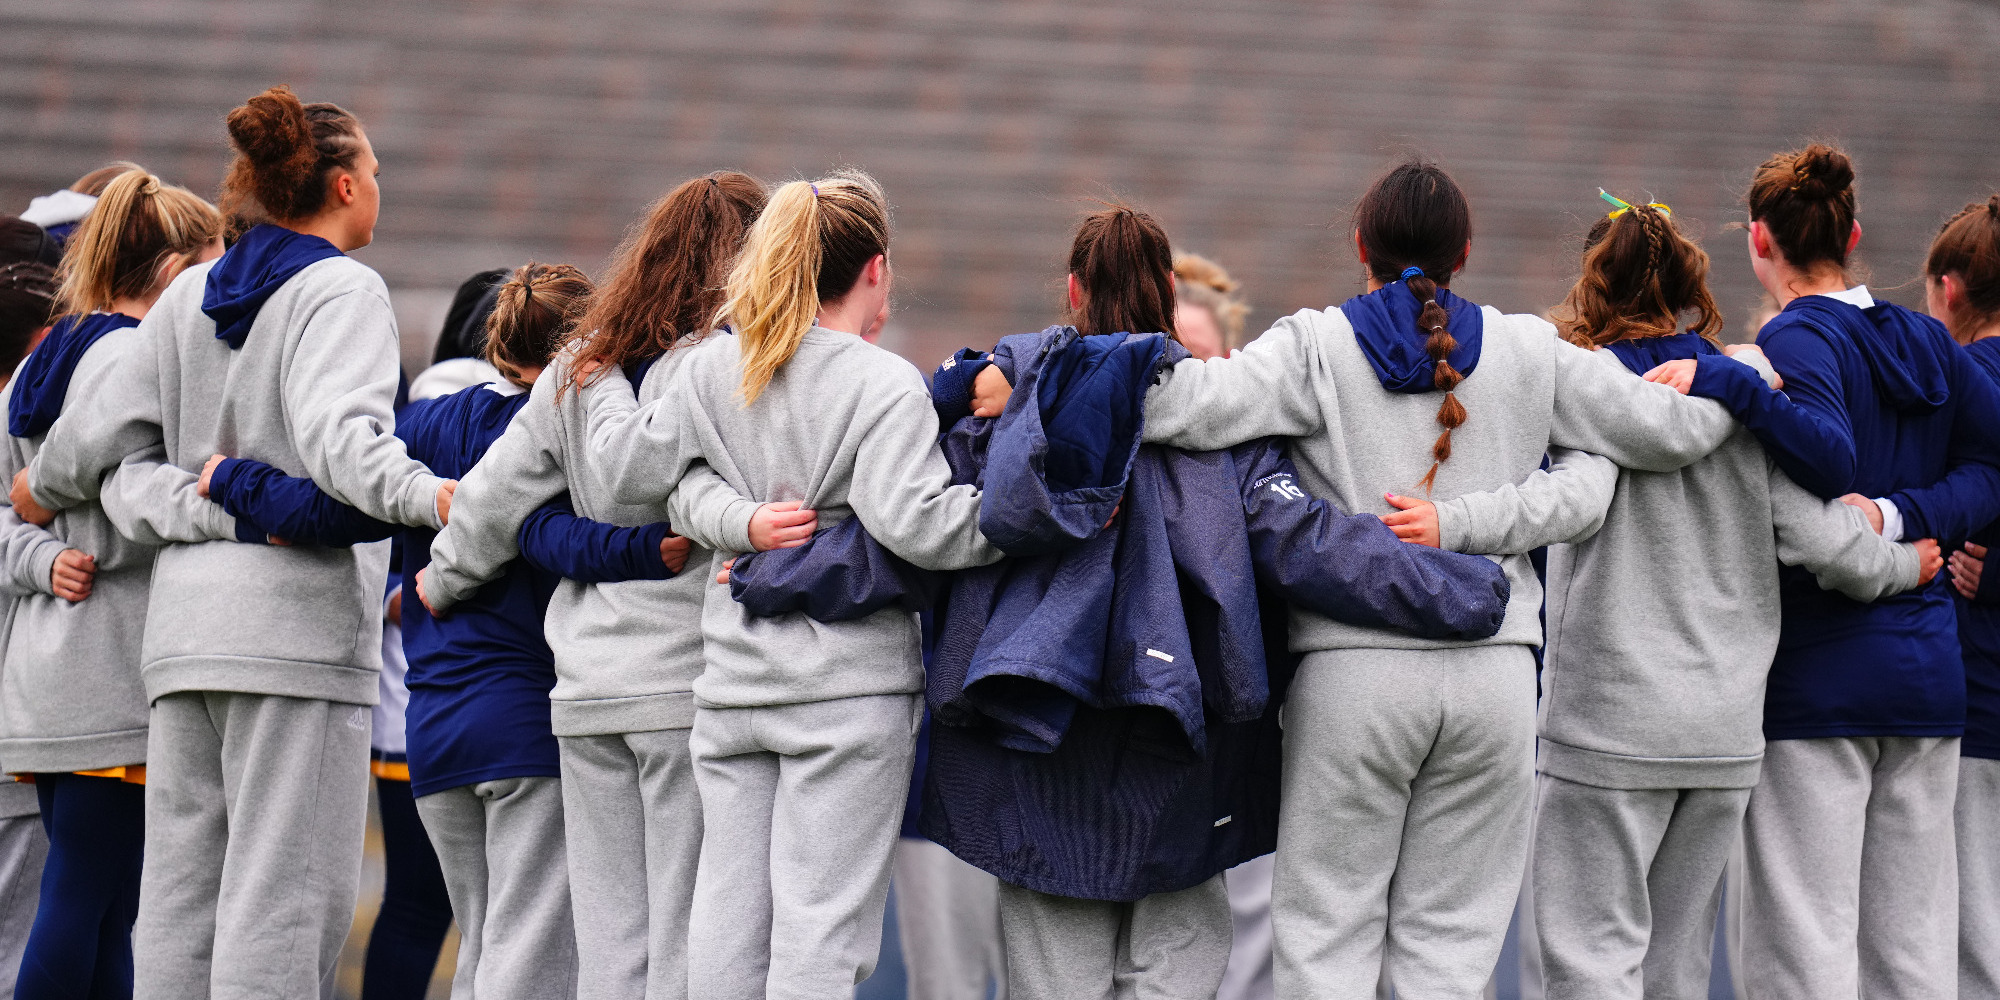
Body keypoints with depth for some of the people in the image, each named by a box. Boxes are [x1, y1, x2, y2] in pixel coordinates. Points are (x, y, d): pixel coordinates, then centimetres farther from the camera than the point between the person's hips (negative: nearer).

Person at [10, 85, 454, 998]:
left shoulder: (189, 295, 15)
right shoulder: (341, 291, -5)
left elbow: (101, 428, 16)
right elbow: (336, 435, -22)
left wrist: (41, 490, 36)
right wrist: (426, 496, -36)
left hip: (185, 614, 7)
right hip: (297, 617, -7)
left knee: (180, 889, 7)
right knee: (286, 889, -9)